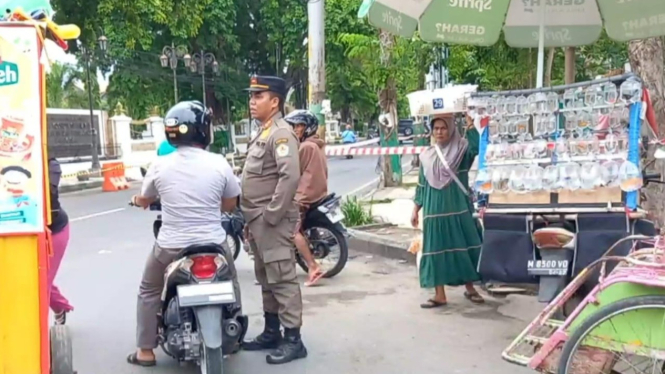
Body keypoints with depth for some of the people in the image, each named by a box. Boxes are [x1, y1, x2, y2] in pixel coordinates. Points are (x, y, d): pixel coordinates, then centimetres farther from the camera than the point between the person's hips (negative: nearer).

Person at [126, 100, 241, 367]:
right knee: (230, 286, 28)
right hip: (214, 244, 1)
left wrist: (137, 200, 35)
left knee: (149, 292, 23)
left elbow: (143, 201, 11)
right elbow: (230, 205, 4)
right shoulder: (219, 164, -8)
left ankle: (145, 351, 25)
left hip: (170, 247, 0)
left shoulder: (160, 165, -6)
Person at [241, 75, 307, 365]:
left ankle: (293, 340, 1)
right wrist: (253, 218, 17)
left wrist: (272, 215, -23)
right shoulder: (263, 133, 18)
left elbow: (290, 176, -26)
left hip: (272, 221, -10)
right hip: (257, 221, 10)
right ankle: (271, 332, 27)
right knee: (266, 279, 16)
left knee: (282, 279, -6)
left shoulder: (281, 133, -14)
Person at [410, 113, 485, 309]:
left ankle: (470, 288, 22)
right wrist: (416, 210, 9)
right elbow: (422, 185, 12)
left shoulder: (461, 150, 0)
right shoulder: (427, 156, 8)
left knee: (464, 246, 4)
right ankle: (439, 295, 9)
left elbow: (476, 147, -24)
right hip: (434, 210, 2)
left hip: (458, 208, -2)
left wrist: (469, 122, -27)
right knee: (436, 249, 2)